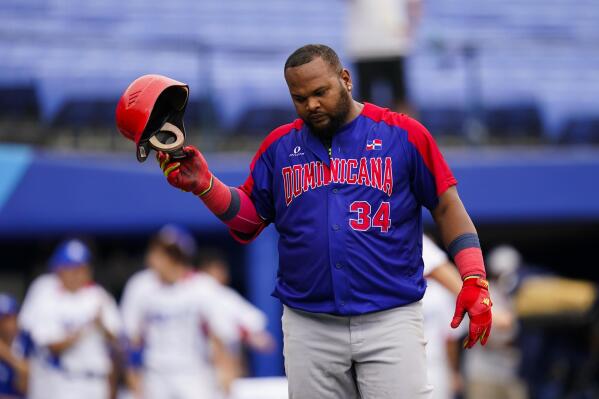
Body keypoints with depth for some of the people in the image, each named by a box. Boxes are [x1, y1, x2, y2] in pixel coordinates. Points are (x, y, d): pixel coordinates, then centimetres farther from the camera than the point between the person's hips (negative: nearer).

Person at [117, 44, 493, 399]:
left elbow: (447, 206, 1)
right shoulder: (279, 146, 11)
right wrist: (204, 184, -2)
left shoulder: (403, 134, 0)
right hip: (308, 327, 3)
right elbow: (248, 218, 15)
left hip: (390, 320, -3)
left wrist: (474, 280, -9)